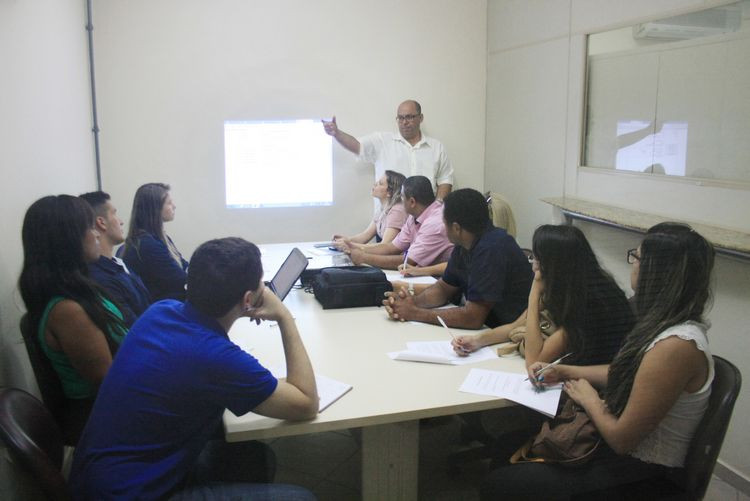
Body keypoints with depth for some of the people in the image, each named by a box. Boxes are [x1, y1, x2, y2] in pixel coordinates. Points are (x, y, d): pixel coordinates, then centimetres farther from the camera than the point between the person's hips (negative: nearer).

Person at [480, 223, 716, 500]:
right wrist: (565, 371, 9)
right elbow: (626, 371, 16)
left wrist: (589, 399, -7)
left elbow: (621, 440, -25)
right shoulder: (670, 324, -2)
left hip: (638, 467, -9)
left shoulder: (675, 346, -31)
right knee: (511, 443, 14)